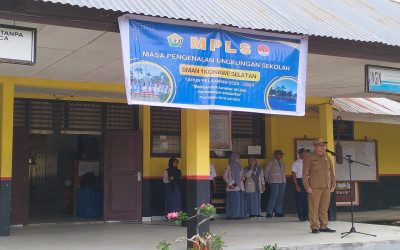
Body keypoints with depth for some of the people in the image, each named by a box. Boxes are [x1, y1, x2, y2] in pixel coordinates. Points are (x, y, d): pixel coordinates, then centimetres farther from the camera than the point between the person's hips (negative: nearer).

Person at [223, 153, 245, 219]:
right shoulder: (229, 167, 1)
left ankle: (240, 215, 6)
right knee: (233, 201, -8)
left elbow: (243, 175, 23)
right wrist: (230, 184, -11)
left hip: (239, 186, 5)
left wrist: (242, 178, -1)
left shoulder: (239, 167, 17)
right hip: (232, 187, -5)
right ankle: (232, 215, -6)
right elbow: (225, 176, -2)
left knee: (240, 201, 1)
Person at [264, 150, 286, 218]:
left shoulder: (282, 163, 18)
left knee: (280, 198, 3)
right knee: (273, 197, -11)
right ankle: (269, 213, -8)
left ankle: (278, 212, 9)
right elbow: (266, 172, 6)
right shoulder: (270, 163, 2)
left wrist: (284, 179, 15)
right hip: (274, 182, -6)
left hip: (282, 182, 6)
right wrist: (268, 180, 10)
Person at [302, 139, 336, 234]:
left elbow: (331, 173, 20)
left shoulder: (327, 158, 16)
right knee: (314, 208, -3)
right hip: (314, 188, -5)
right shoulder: (310, 158, -1)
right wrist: (307, 187, -11)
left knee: (324, 208, 7)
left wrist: (333, 185, 11)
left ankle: (323, 226, 15)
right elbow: (305, 174, -4)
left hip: (326, 187, 5)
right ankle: (314, 227, 3)